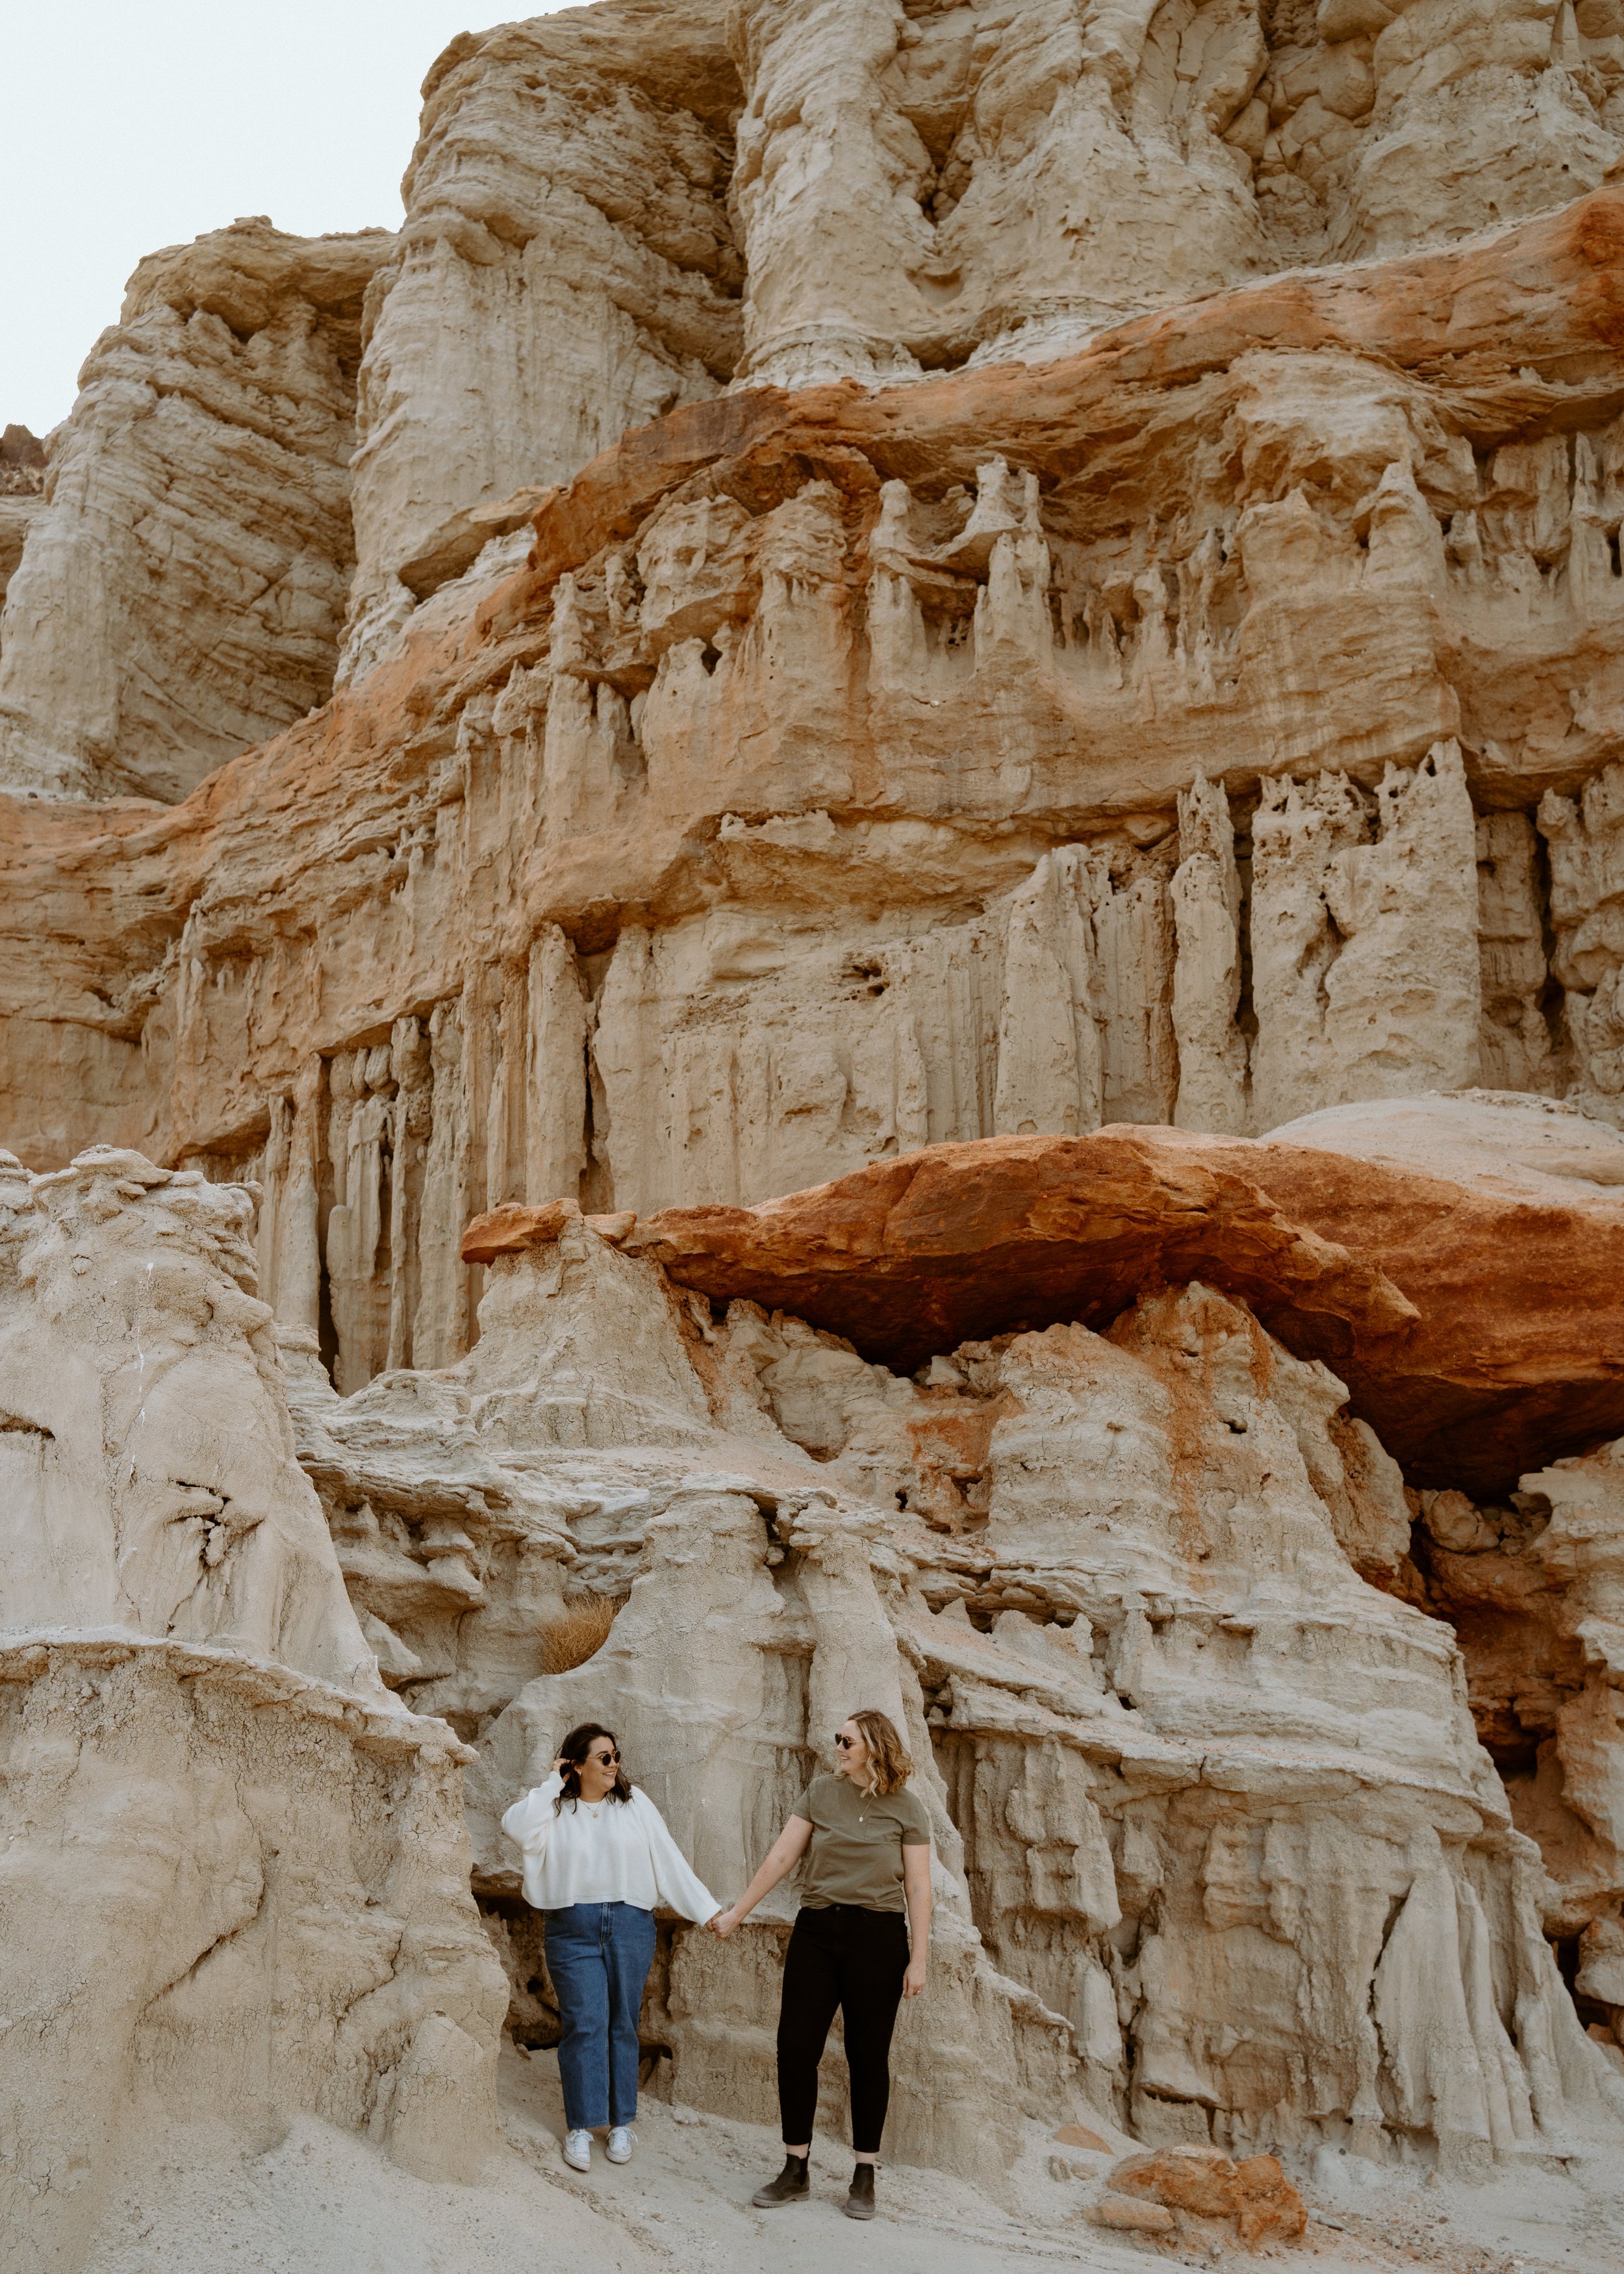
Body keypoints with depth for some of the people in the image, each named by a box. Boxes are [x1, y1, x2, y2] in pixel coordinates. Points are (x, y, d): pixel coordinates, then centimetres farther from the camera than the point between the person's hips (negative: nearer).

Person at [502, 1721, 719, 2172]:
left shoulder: (634, 1804, 5)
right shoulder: (555, 1809, 3)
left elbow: (670, 1862, 5)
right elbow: (515, 1827, -18)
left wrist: (708, 1910, 1)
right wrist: (553, 1784, -10)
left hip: (629, 1926, 1)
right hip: (573, 1929, -1)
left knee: (622, 2025, 7)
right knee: (585, 2025, -6)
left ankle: (622, 2124, 18)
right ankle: (579, 2127, 4)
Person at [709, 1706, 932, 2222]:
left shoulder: (906, 1807, -1)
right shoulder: (820, 1793, 5)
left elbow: (918, 1888, -2)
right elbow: (780, 1858, 6)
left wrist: (918, 1960, -6)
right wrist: (735, 1913, 5)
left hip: (877, 1937, -2)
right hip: (816, 1930, 3)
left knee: (868, 2057, 4)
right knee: (795, 2047, 0)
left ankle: (864, 2178, 16)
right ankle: (795, 2172, 13)